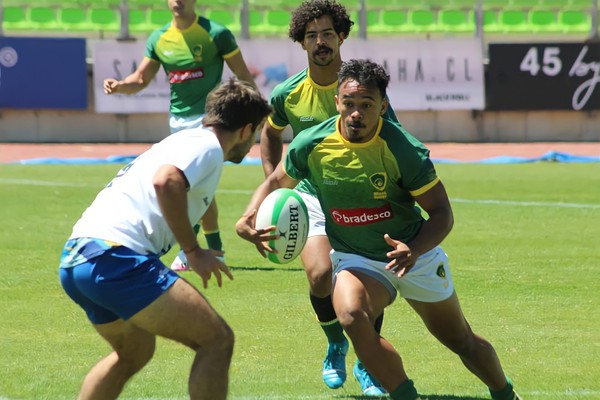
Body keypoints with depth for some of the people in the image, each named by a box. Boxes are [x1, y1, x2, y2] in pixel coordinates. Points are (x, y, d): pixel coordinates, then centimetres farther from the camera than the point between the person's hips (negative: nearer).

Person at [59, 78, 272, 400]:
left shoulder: (184, 140, 26)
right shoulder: (206, 145, -2)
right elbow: (165, 181, -22)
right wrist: (193, 251, -14)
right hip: (114, 256, -10)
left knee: (134, 353, 32)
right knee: (217, 341, -9)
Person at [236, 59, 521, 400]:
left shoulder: (403, 149, -23)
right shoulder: (311, 145, -16)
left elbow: (442, 212, -17)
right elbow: (275, 183, 3)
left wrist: (414, 250, -36)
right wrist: (249, 218, -18)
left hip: (415, 254, -1)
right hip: (355, 259, 1)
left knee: (462, 341, 12)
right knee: (351, 316, -32)